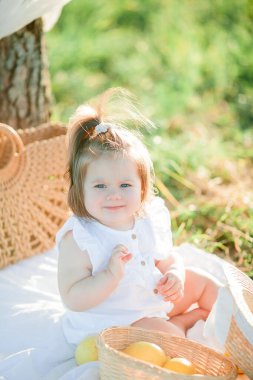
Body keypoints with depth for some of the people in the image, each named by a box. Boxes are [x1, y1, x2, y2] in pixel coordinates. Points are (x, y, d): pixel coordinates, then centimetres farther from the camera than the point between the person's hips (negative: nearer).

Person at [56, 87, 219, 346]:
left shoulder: (151, 218, -8)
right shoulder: (78, 239, -26)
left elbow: (169, 260, 8)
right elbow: (72, 300, -29)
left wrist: (175, 275, -15)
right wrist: (111, 275, -40)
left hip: (157, 299, 7)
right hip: (109, 320, -7)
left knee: (204, 284, 15)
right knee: (166, 335, -27)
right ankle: (190, 320, -1)